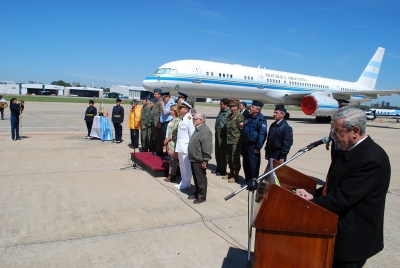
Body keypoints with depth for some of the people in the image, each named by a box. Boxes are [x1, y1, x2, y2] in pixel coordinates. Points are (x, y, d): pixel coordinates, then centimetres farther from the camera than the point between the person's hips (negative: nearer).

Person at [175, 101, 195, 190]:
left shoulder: (190, 119, -14)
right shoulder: (181, 118, 12)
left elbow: (192, 135, -16)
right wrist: (177, 146, 14)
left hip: (186, 147, -9)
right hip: (180, 146, 9)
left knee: (186, 166, 2)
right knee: (182, 166, 17)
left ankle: (186, 184, 13)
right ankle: (183, 182, 29)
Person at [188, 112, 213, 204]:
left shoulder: (205, 131, -20)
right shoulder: (197, 129, 12)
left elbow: (207, 148, -23)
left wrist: (205, 161, -22)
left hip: (199, 160, -10)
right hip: (193, 159, 10)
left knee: (201, 179, 3)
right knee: (195, 177, 20)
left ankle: (202, 196, 15)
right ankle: (197, 193, 34)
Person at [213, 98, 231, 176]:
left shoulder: (229, 113, -14)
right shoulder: (221, 111, 14)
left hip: (223, 134, -9)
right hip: (217, 133, 9)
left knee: (223, 152, 0)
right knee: (217, 152, 16)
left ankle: (223, 170, 11)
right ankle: (218, 168, 29)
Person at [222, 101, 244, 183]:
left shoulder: (239, 116, -12)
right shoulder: (230, 115, 14)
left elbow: (242, 129, -15)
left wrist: (239, 140, -13)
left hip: (236, 142, -9)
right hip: (229, 141, 9)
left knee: (235, 158, 0)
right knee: (229, 158, 17)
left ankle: (236, 176, 12)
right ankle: (231, 174, 32)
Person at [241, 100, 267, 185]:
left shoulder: (260, 120, -13)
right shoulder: (249, 117, 12)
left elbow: (262, 135, -17)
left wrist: (258, 147, -18)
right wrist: (242, 144, 16)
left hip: (253, 146, -8)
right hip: (245, 145, 8)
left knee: (253, 165, 1)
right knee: (246, 164, 14)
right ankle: (248, 181, 28)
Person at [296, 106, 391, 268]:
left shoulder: (371, 158, -25)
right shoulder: (350, 151, 6)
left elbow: (344, 197, -28)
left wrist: (309, 204, -19)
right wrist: (313, 196, -5)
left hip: (352, 238, -9)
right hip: (339, 230, 9)